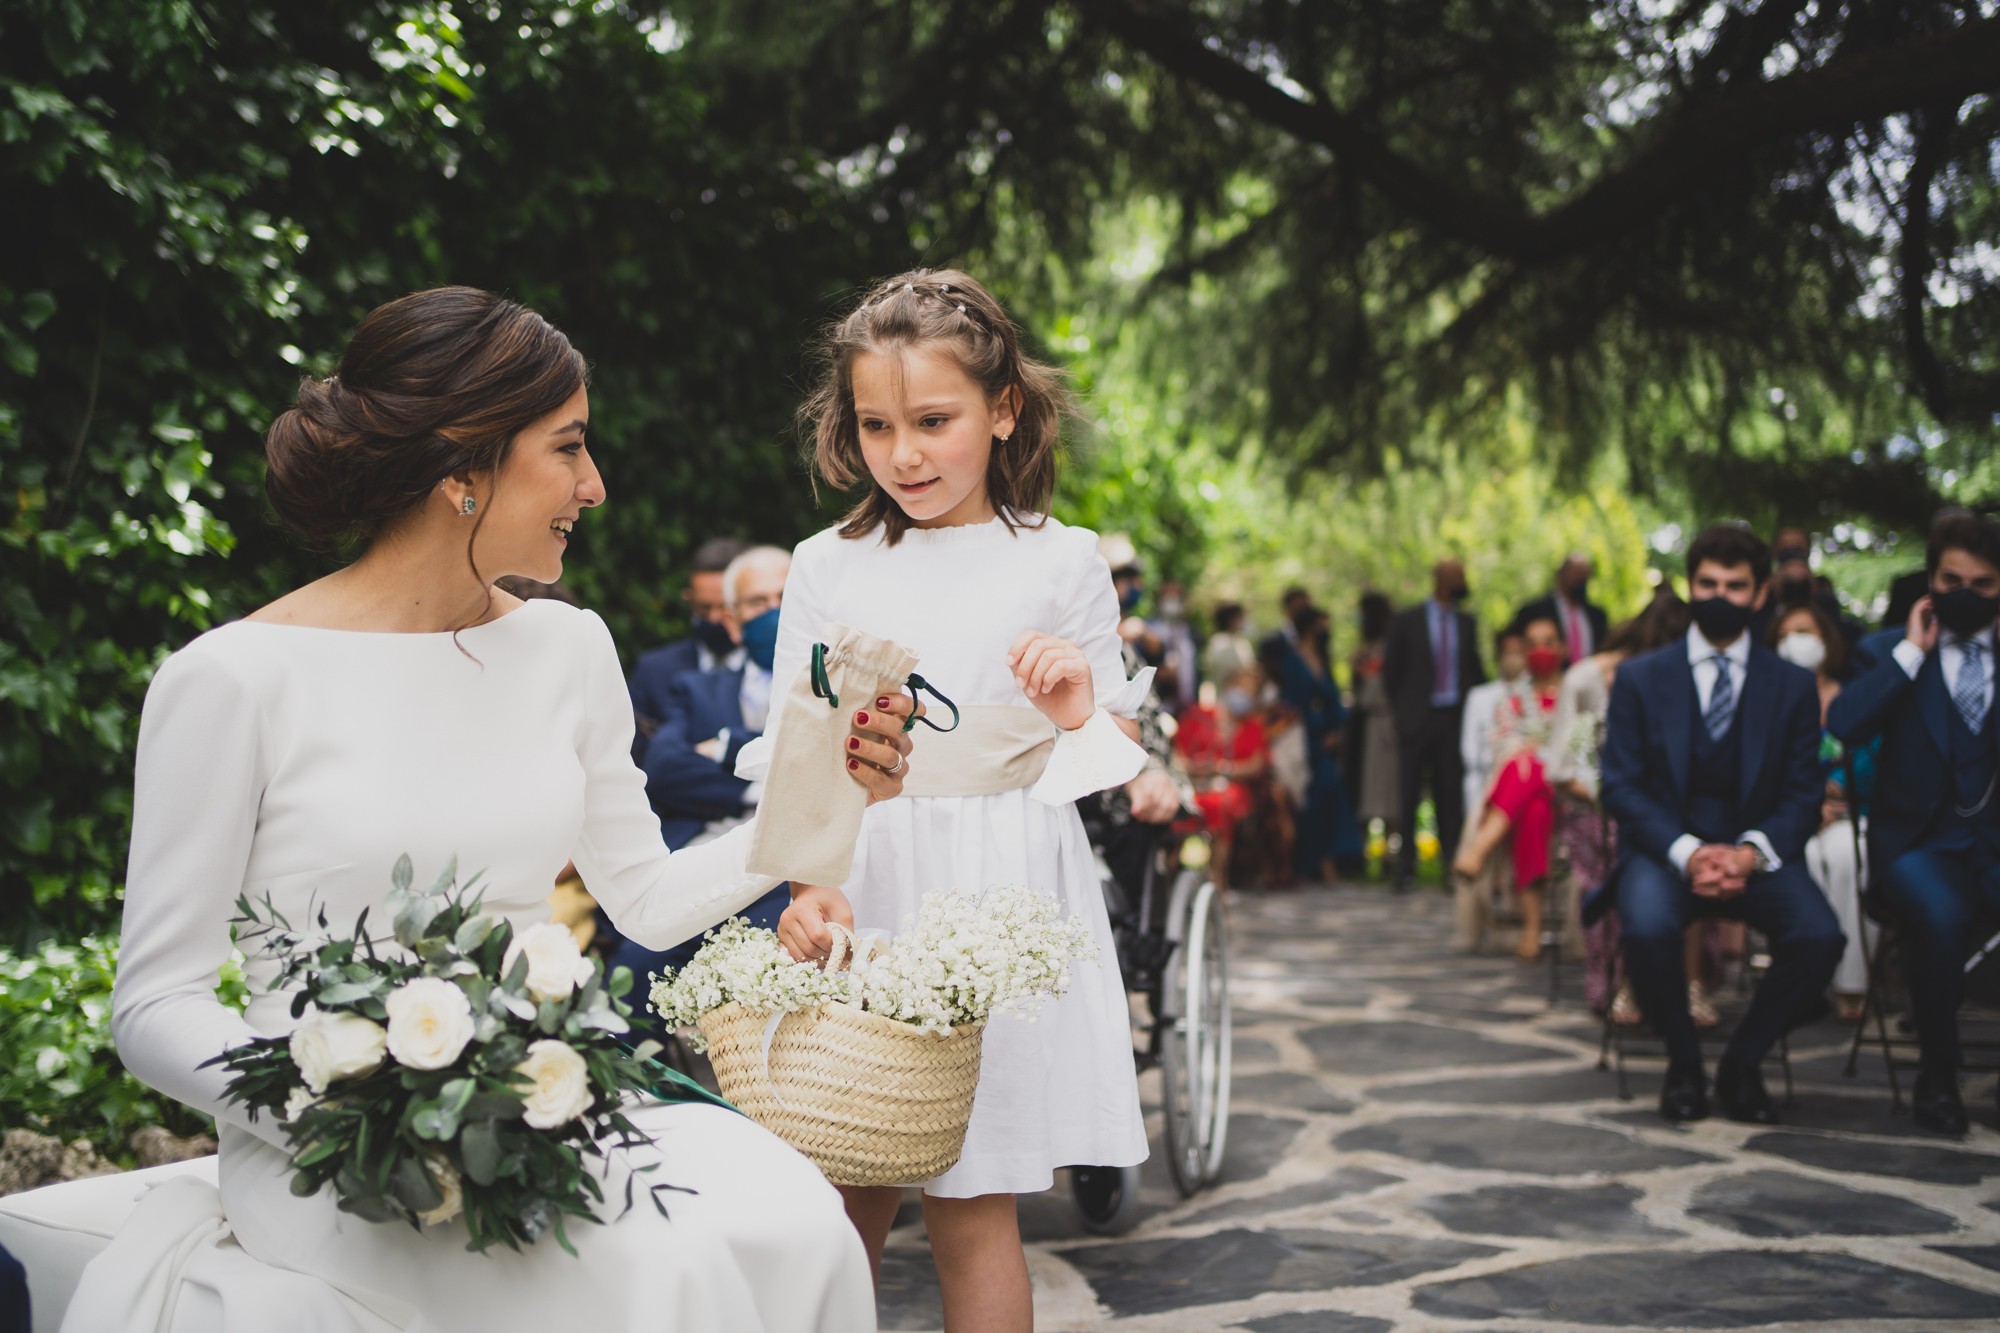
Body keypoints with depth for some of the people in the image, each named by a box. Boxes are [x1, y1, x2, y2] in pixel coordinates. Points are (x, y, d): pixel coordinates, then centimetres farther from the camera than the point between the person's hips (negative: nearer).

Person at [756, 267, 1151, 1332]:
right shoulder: (827, 568, 6)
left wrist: (1081, 716, -14)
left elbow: (1117, 764, 9)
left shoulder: (1061, 563, 4)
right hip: (859, 893, 2)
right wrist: (807, 884, -16)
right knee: (844, 1209, 6)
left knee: (970, 1213, 0)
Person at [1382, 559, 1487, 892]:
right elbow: (1391, 671, 4)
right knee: (1408, 794, 0)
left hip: (1455, 718, 2)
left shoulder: (1467, 623, 10)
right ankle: (1405, 867, 7)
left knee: (1451, 795, 1)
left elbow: (1475, 671, 16)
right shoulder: (1407, 621, 0)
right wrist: (1405, 708, 3)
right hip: (1417, 718, -2)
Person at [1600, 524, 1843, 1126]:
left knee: (1819, 936, -28)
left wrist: (1751, 851, -16)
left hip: (1756, 850, 1)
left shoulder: (1793, 685, 8)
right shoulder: (1639, 678, 5)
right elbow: (1621, 786, -1)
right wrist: (1686, 851, -18)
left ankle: (1742, 1063, -3)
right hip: (1665, 845, -1)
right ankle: (1683, 1063, -5)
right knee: (1648, 929, -34)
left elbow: (1802, 795, 5)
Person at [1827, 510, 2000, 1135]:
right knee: (1942, 916, -34)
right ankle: (1938, 1076, -12)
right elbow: (1844, 725, -13)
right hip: (1918, 840, -2)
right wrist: (1913, 651, -11)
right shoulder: (1888, 650, 8)